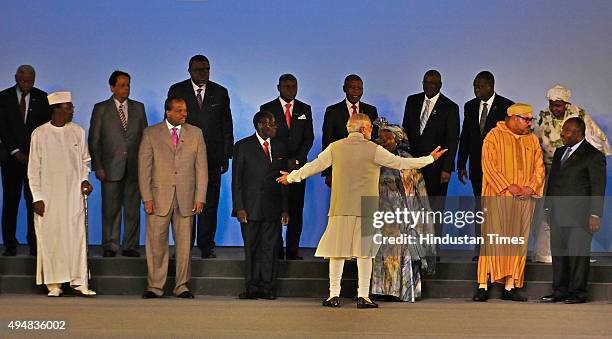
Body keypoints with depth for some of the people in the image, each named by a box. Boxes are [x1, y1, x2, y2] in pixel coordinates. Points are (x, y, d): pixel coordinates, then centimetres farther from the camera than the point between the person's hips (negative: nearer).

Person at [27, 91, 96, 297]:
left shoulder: (78, 132, 5)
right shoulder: (40, 134, -3)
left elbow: (84, 159, 17)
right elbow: (33, 169, -1)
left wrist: (84, 179, -1)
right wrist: (37, 198, -6)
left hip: (74, 194, 2)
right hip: (49, 195, -2)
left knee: (77, 236, -1)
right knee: (50, 238, -1)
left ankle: (79, 281, 4)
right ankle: (54, 284, 7)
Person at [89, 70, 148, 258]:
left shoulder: (139, 108, 11)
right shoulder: (101, 109, 3)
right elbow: (94, 140, 2)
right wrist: (98, 167, -5)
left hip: (134, 168, 2)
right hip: (111, 168, -2)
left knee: (133, 209, 4)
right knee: (110, 210, 1)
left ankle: (131, 246, 12)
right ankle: (110, 247, 9)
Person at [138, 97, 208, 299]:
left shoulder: (195, 133, 8)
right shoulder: (151, 133, 4)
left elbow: (201, 167, 6)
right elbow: (144, 167, 1)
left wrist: (200, 198, -2)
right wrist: (147, 198, -7)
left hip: (186, 198, 1)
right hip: (159, 197, -1)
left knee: (184, 243, 5)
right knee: (156, 242, 1)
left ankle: (182, 286, 14)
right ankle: (155, 286, 10)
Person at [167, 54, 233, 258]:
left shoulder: (220, 93, 9)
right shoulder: (177, 91, 5)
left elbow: (227, 126, 9)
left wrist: (226, 156, 4)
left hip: (212, 157, 1)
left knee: (210, 203, 2)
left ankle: (206, 245, 9)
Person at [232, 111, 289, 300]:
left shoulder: (279, 148, 12)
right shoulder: (243, 146, 1)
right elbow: (236, 180, -1)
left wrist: (285, 209, 8)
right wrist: (239, 208, -9)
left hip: (273, 209, 3)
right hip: (250, 207, -3)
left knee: (270, 249, 2)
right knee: (251, 248, 3)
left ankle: (268, 288, 8)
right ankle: (252, 288, 11)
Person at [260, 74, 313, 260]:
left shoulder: (305, 109, 12)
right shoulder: (267, 109, 6)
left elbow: (309, 137, 7)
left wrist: (296, 160, -6)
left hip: (298, 166, 2)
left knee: (296, 210, -2)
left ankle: (292, 250, 1)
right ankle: (277, 250, -1)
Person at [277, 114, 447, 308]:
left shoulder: (335, 147, 3)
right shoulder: (373, 149, -5)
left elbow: (314, 165, 10)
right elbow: (401, 163, 0)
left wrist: (292, 177, 26)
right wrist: (430, 159, 11)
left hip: (340, 208, 3)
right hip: (365, 208, -2)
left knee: (337, 251, 7)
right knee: (364, 252, 2)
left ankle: (334, 295, 8)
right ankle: (363, 296, 2)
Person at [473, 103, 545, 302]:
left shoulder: (532, 140, 14)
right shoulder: (495, 136, -1)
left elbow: (539, 167, 12)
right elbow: (488, 165, -8)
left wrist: (531, 187, -6)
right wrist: (508, 186, -15)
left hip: (525, 199, 5)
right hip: (498, 196, -5)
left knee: (518, 241, 3)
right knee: (493, 239, -9)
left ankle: (510, 287, 7)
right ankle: (483, 286, -7)